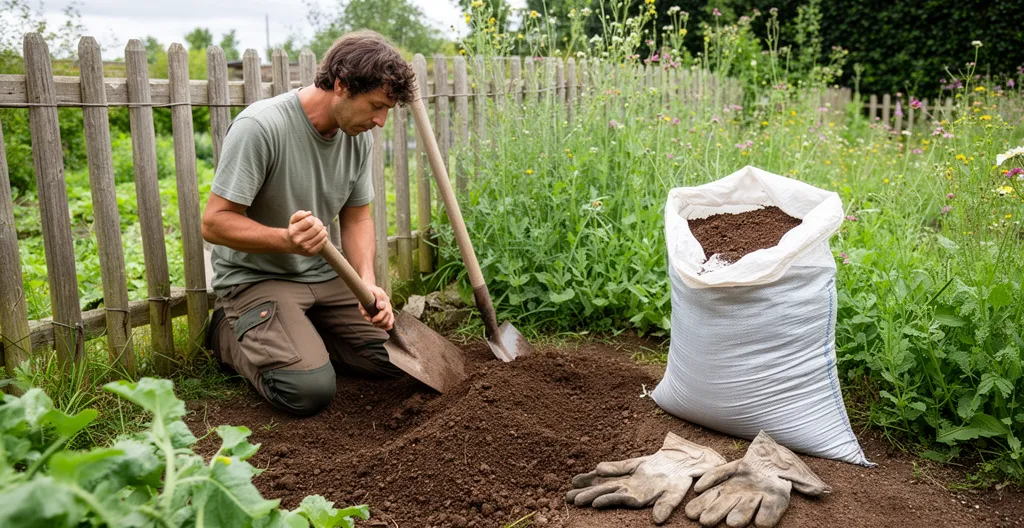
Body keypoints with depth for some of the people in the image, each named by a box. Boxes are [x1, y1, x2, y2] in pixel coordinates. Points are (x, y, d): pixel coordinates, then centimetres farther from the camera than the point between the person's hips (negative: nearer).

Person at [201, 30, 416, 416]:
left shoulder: (358, 136, -1)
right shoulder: (260, 126, -23)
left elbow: (357, 218, 6)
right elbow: (215, 222, -20)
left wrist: (368, 283, -12)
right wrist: (288, 240, -38)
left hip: (325, 276, 6)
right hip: (256, 278, -6)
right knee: (310, 389, -25)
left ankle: (304, 333, 14)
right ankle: (229, 333, 4)